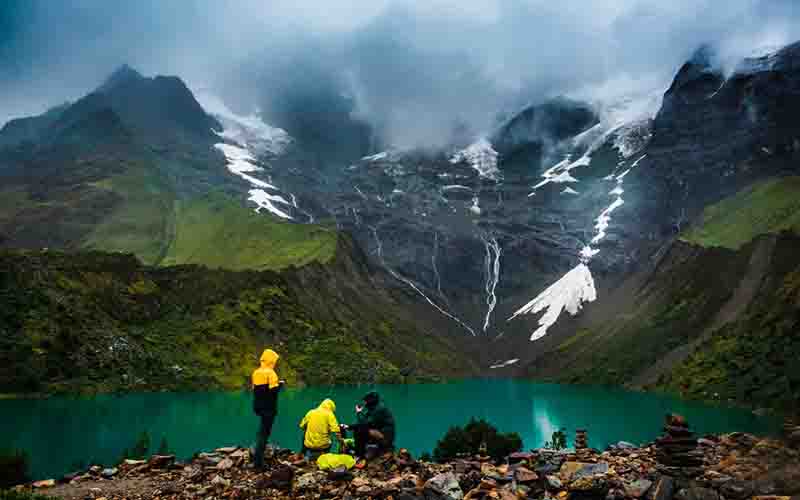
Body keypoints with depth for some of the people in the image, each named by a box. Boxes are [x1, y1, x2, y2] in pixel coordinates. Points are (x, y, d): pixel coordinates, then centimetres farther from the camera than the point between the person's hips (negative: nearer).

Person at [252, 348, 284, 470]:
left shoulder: (256, 372, 8)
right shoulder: (270, 373, -16)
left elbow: (254, 389, 12)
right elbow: (274, 390, -21)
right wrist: (280, 384, -3)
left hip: (259, 407, 8)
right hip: (269, 408, -8)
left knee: (263, 429, 23)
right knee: (264, 432, -2)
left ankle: (259, 456, 31)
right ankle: (258, 461, -2)